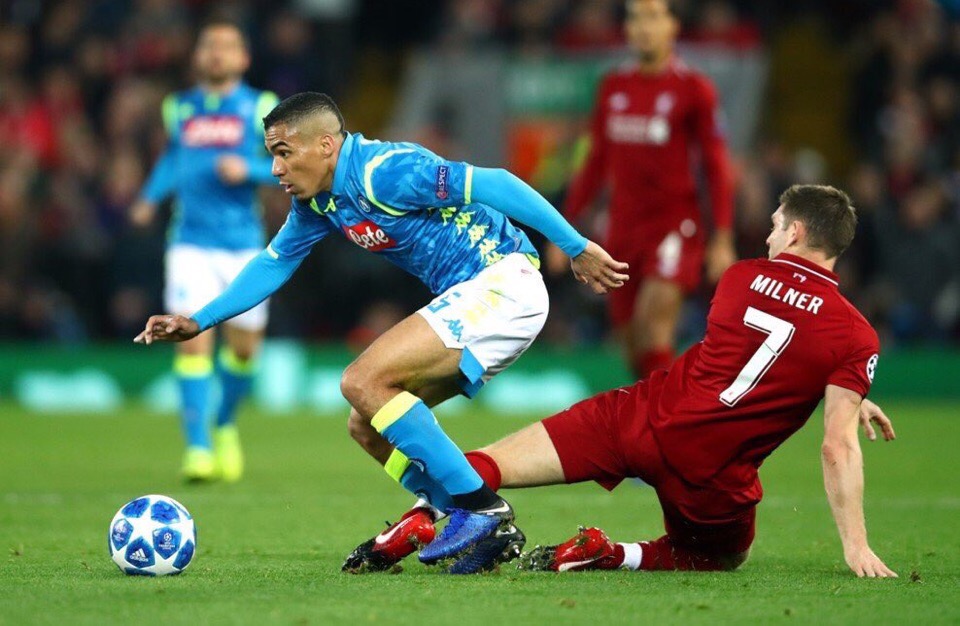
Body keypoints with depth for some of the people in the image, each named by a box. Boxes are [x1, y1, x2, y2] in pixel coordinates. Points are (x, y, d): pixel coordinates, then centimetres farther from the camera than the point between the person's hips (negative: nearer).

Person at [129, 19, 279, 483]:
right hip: (191, 243, 0)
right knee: (193, 339, -14)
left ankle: (225, 423, 35)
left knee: (244, 347, 7)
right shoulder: (178, 109, 9)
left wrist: (248, 170, -17)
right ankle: (198, 446, -11)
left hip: (243, 244, 0)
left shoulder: (261, 109, 2)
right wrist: (150, 197, 11)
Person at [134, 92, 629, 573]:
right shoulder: (317, 201, 9)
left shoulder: (384, 172, -19)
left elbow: (494, 185, -21)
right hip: (469, 298, 10)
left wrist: (578, 249, -20)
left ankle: (480, 506, -14)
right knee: (367, 427, 8)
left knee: (363, 382, -19)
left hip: (503, 284, -10)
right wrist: (198, 322, 20)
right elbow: (274, 263, 25)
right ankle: (493, 533, 8)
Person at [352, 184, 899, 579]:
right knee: (723, 557, 28)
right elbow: (839, 448, -10)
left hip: (644, 418, 2)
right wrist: (856, 545, -5)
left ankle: (427, 515, -24)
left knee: (489, 466, 5)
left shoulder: (742, 278, 5)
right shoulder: (857, 338, -5)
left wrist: (846, 399, 30)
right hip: (712, 477, -1)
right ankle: (612, 556, 3)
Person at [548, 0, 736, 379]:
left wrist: (723, 240, -9)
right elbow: (596, 163, 18)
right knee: (633, 345, 5)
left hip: (673, 223, -5)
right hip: (622, 229, 5)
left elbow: (716, 167, -3)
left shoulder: (693, 89, -3)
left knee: (653, 324, -22)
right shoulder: (613, 88, 11)